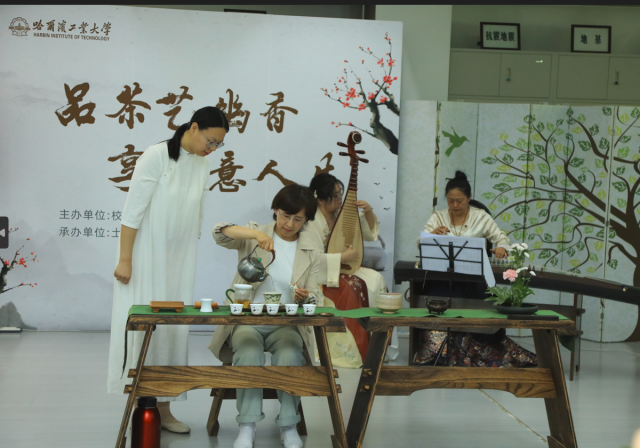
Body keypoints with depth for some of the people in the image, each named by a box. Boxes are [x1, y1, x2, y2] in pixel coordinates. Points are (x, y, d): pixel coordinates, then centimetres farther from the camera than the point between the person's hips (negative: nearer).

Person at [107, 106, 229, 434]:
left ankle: (163, 406, 13)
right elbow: (133, 210, -15)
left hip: (180, 260, 6)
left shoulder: (203, 164, 4)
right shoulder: (157, 156, -14)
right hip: (147, 256, -6)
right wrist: (124, 259, -16)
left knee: (173, 327, 6)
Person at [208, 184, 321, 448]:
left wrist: (306, 298, -19)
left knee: (290, 355, -31)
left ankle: (288, 426, -17)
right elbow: (219, 233, -14)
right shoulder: (256, 235, 4)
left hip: (286, 324, 1)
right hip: (247, 320, -1)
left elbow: (315, 298, 7)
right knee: (249, 352, -33)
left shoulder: (311, 253, 9)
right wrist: (255, 233, -31)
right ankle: (247, 426, -25)